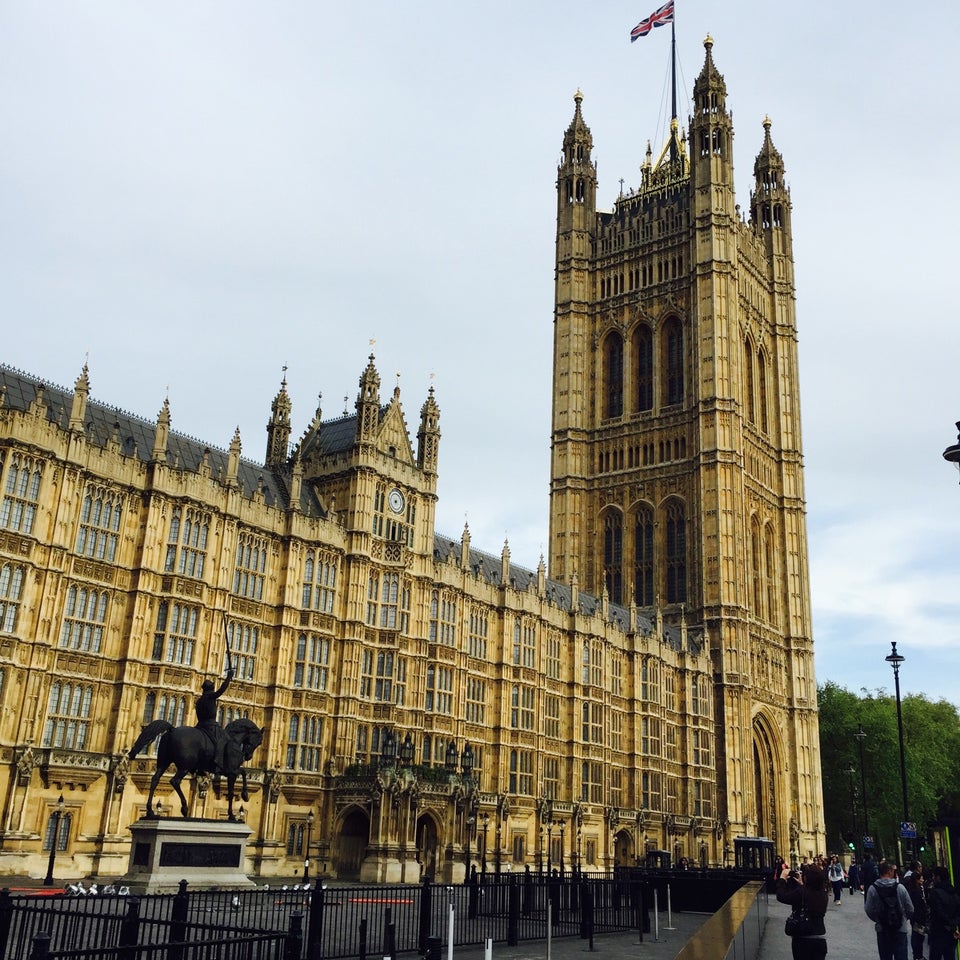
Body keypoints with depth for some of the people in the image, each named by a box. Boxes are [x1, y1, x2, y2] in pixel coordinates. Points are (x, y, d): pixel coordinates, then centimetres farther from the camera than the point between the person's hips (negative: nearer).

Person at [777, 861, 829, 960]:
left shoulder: (801, 892, -21)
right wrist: (801, 885, 15)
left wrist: (782, 878, -2)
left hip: (802, 939, -5)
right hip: (820, 939, 5)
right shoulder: (824, 895, -2)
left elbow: (781, 896, -13)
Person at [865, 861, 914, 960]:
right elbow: (910, 909, -6)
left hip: (882, 930, 1)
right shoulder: (900, 887, -13)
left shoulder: (872, 889, -13)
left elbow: (869, 910, -9)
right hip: (900, 929, -1)